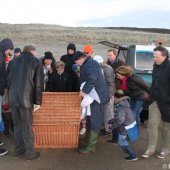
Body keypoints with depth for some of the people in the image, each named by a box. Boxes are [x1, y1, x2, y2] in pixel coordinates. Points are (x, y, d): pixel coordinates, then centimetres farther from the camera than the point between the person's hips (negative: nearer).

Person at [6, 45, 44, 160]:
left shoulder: (14, 61, 15)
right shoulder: (36, 62, 1)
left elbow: (8, 80, 16)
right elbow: (38, 84, -5)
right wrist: (38, 101, -3)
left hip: (12, 99, 5)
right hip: (26, 99, -4)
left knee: (17, 125, 16)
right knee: (27, 127, 4)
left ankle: (18, 150, 25)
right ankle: (30, 153, 14)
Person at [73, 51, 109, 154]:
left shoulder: (90, 64, -14)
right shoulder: (87, 64, 19)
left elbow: (92, 80, -27)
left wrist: (84, 91, -21)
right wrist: (84, 91, 11)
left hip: (96, 97, -10)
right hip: (93, 96, 10)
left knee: (94, 122, -4)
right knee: (93, 121, 14)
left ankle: (91, 147, 3)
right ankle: (92, 144, 24)